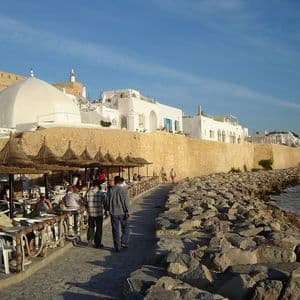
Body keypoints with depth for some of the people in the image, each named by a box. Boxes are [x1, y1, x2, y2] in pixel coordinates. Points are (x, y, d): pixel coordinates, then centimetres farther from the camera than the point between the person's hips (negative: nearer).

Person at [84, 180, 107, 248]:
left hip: (90, 213, 2)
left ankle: (89, 239, 2)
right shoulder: (102, 193, -7)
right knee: (99, 228, 8)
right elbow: (105, 204, -3)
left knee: (91, 227, 19)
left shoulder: (88, 193, -2)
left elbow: (85, 204, 5)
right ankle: (97, 244, 14)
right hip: (99, 213, -2)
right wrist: (106, 211, 15)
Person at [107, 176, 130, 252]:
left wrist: (109, 210, 19)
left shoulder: (111, 190, 1)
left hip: (113, 213, 3)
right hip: (122, 212, -3)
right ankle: (124, 242, 3)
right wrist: (127, 211, -6)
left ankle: (117, 247, 12)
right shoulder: (123, 189, -9)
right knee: (125, 228, 15)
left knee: (115, 230, 8)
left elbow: (108, 201, 5)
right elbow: (125, 201, -12)